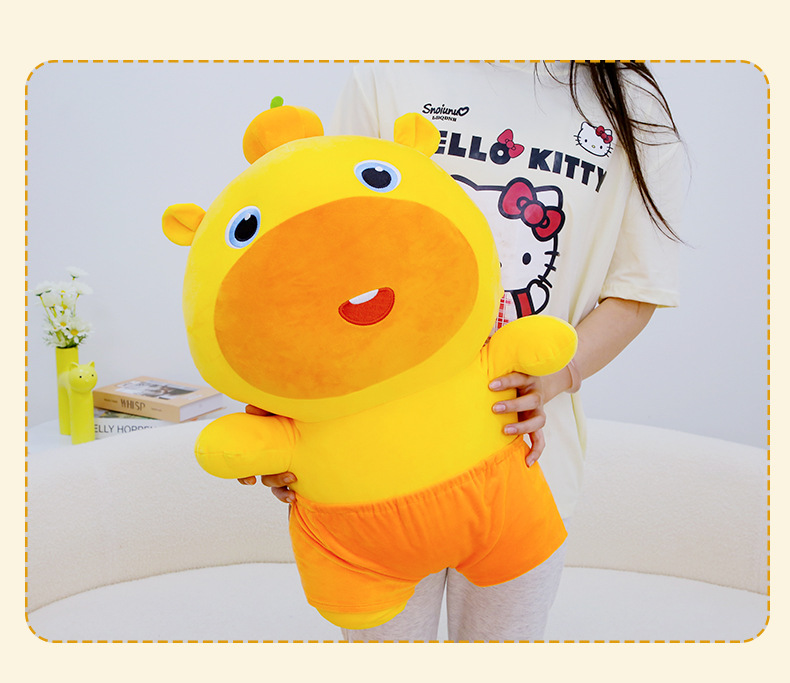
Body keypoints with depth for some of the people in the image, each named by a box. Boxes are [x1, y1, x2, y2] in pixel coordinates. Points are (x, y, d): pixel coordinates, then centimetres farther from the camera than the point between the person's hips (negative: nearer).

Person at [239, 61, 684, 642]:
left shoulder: (636, 110, 2)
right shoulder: (388, 76, -2)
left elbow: (636, 290, 4)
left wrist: (557, 374, -16)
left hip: (526, 447, 1)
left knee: (504, 635, 18)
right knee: (381, 638, 12)